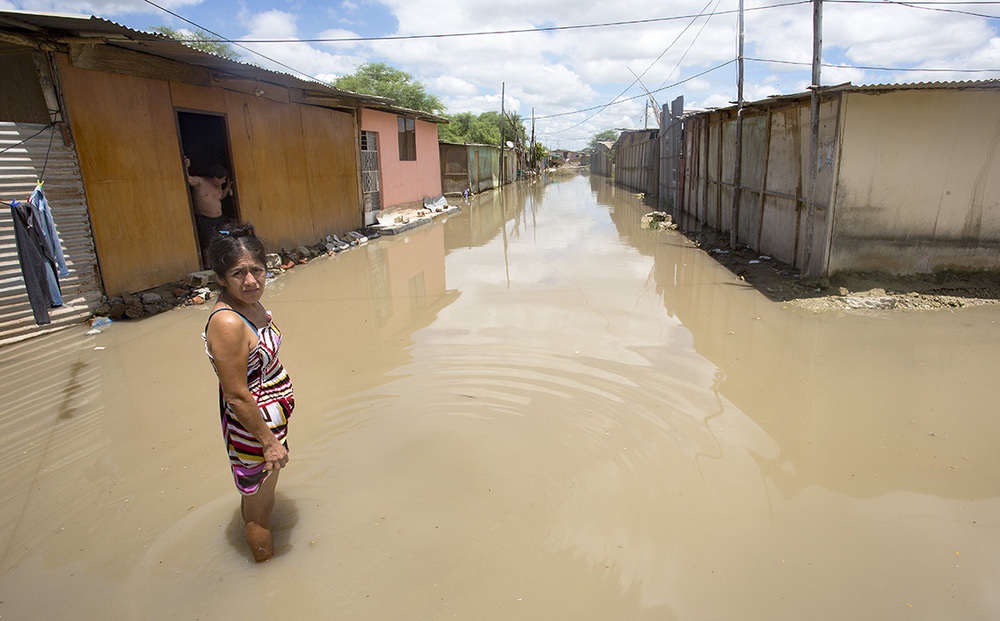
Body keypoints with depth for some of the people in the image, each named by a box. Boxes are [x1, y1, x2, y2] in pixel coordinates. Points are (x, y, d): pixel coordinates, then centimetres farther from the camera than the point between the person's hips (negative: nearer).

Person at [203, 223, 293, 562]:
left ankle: (268, 558, 50)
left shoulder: (250, 303, -2)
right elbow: (236, 397, -27)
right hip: (252, 425, -10)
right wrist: (268, 441, -19)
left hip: (273, 416, 10)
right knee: (258, 506, 12)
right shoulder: (227, 323, -30)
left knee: (265, 495, 28)